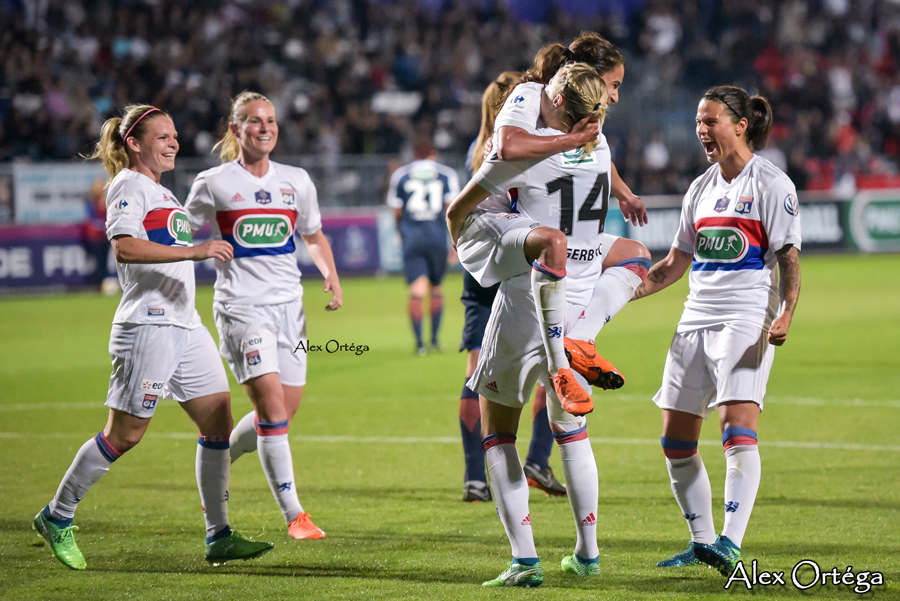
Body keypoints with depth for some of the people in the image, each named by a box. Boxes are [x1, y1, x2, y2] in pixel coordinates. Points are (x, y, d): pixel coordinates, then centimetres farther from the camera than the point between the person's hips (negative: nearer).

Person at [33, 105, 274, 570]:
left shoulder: (159, 191, 22)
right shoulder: (128, 186, -7)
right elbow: (124, 248, -23)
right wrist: (194, 251, -27)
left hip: (185, 325, 9)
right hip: (147, 325, -9)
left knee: (219, 420, 1)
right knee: (124, 434, -5)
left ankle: (219, 537, 3)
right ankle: (57, 517, 10)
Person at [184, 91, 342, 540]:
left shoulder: (297, 182, 10)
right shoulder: (214, 184, -1)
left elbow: (313, 237, 22)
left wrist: (331, 277, 6)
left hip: (288, 303, 5)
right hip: (241, 305, -5)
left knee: (283, 412, 4)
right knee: (272, 406, -16)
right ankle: (293, 515, -14)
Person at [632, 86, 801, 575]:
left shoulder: (772, 185, -3)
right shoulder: (701, 188, 17)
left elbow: (789, 259, -7)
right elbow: (675, 262, 24)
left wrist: (785, 315, -22)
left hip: (747, 321, -7)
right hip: (696, 321, 7)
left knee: (737, 426, -21)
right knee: (676, 439, 4)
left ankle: (731, 544, -23)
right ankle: (702, 541, 16)